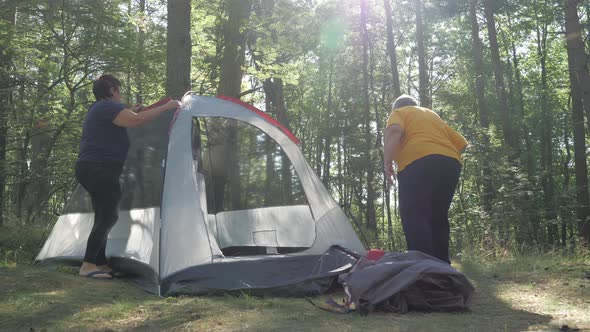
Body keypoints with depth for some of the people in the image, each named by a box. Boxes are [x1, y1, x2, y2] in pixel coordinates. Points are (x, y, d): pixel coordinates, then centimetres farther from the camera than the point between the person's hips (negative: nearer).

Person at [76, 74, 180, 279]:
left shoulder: (97, 110, 22)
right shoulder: (108, 107, -11)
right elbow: (137, 120, -25)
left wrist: (130, 112, 37)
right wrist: (165, 107, -18)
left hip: (89, 168, 11)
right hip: (101, 170, -11)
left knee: (104, 218, 13)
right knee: (108, 217, -11)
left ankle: (100, 264, 15)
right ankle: (88, 266, -13)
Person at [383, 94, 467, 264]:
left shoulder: (399, 113, 16)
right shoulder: (433, 115, 34)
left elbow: (394, 131, -8)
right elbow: (461, 143, 28)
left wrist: (387, 162, -12)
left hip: (418, 164, -7)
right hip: (450, 164, 7)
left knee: (414, 217, -13)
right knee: (438, 218, 12)